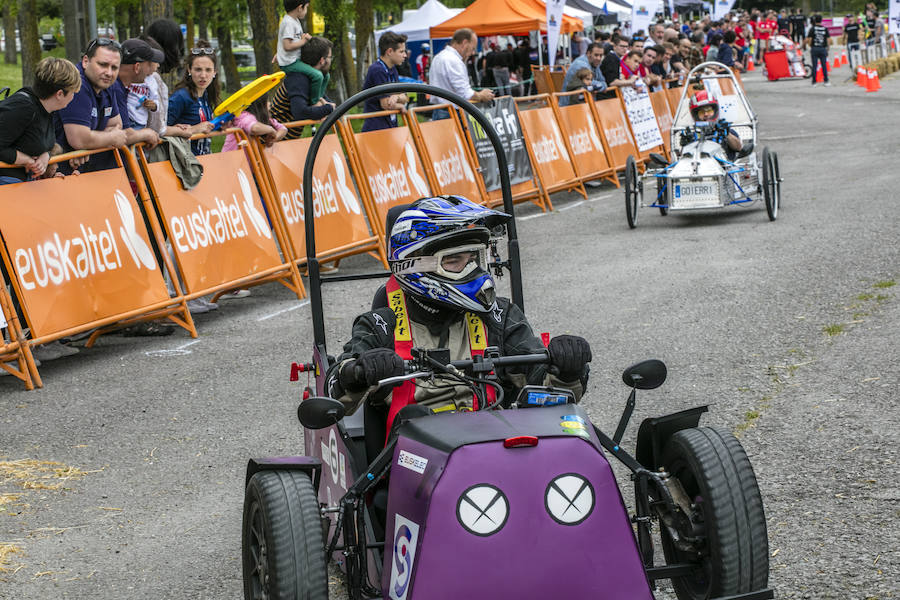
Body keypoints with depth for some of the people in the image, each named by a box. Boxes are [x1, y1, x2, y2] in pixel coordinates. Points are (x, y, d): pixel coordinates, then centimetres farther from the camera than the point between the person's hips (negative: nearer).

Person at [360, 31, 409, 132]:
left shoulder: (392, 70, 13)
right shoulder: (377, 70, -16)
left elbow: (405, 98, 12)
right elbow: (386, 104, -18)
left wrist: (397, 97, -11)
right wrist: (401, 106, 2)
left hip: (391, 127, 9)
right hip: (376, 128, -9)